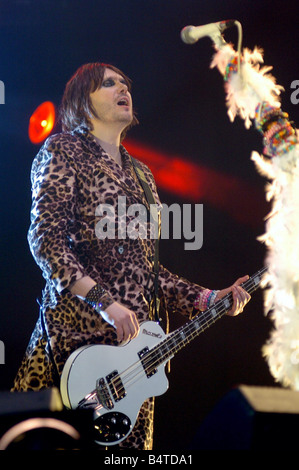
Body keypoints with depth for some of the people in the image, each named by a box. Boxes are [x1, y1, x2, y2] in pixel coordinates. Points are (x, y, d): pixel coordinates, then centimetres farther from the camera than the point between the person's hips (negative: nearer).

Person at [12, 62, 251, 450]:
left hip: (132, 337, 7)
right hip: (78, 330, -7)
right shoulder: (63, 150, 0)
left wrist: (207, 298, 9)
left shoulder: (140, 174, 21)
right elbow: (46, 239, -12)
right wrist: (104, 302, -20)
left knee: (127, 442, 7)